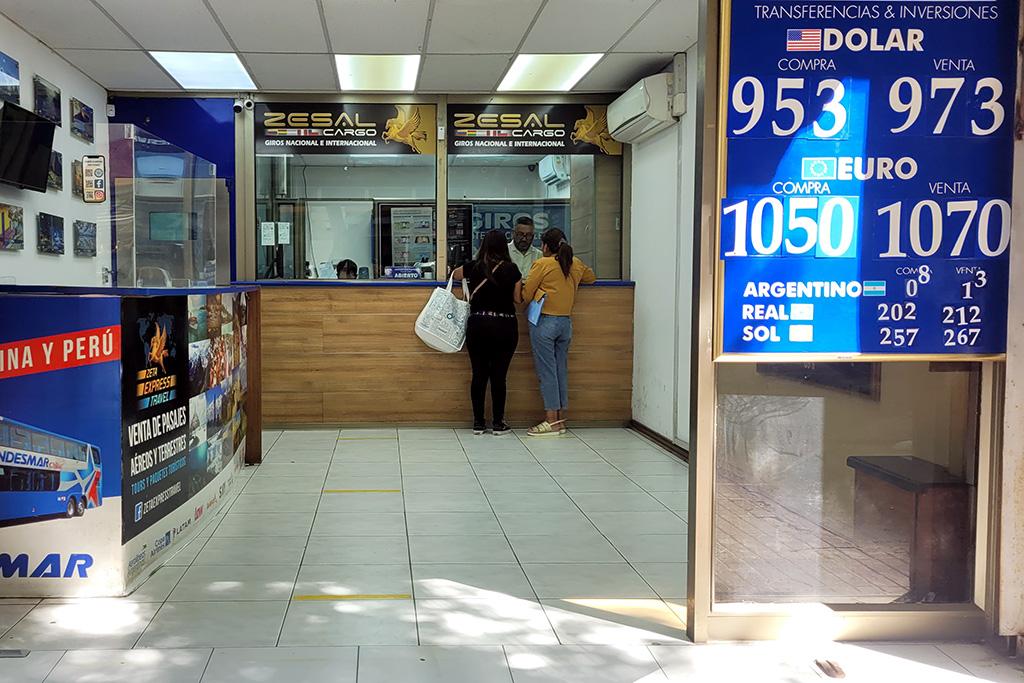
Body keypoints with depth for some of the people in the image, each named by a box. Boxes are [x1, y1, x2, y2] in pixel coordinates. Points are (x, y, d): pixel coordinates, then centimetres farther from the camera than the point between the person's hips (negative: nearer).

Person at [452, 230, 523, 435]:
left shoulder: (474, 267, 1)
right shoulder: (511, 269, -4)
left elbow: (455, 274, 22)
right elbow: (518, 298, 3)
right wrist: (520, 284, 21)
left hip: (478, 324, 2)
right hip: (505, 326, -1)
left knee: (479, 374, 7)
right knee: (499, 375, 2)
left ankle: (478, 423, 12)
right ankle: (498, 424, 7)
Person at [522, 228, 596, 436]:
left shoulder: (542, 264, -7)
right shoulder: (576, 264, 9)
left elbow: (526, 294, -4)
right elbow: (591, 277, 29)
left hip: (544, 321, -6)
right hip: (566, 322, 6)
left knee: (547, 371, -3)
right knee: (561, 370, 10)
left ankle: (551, 420, -4)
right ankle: (561, 419, 13)